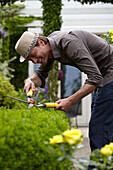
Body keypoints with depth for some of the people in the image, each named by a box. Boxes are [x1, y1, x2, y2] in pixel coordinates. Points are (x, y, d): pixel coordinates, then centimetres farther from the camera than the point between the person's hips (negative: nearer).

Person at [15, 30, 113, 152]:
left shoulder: (69, 43, -28)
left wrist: (70, 101, -29)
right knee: (94, 131, 12)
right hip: (102, 79, 10)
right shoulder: (51, 44, 0)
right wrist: (30, 80, -10)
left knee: (99, 132, -14)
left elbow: (95, 77, -30)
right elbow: (41, 75, 14)